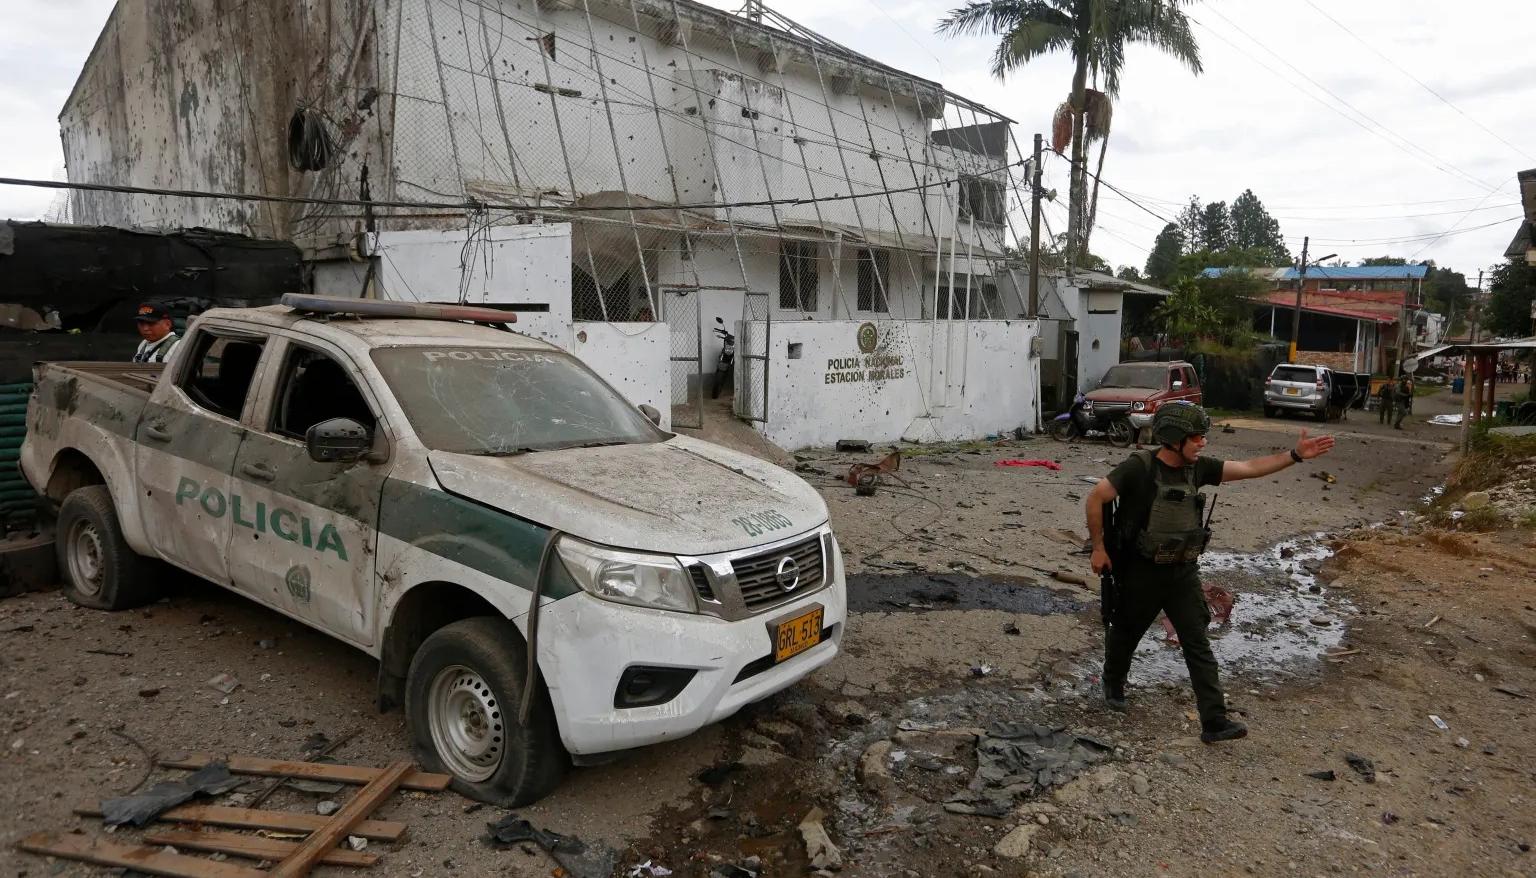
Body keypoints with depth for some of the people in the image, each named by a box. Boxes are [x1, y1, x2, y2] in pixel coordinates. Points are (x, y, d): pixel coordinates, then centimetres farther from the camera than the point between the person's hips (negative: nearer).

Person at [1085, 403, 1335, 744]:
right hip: (1140, 572, -4)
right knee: (1126, 633, 16)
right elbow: (1095, 498, -17)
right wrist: (1099, 547, -13)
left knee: (1199, 645, 0)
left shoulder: (1198, 467, -2)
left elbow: (1248, 468, 2)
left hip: (1183, 572, 4)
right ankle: (1113, 685, 44)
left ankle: (1214, 722, 3)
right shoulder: (1139, 468, -19)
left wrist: (1295, 455, -6)